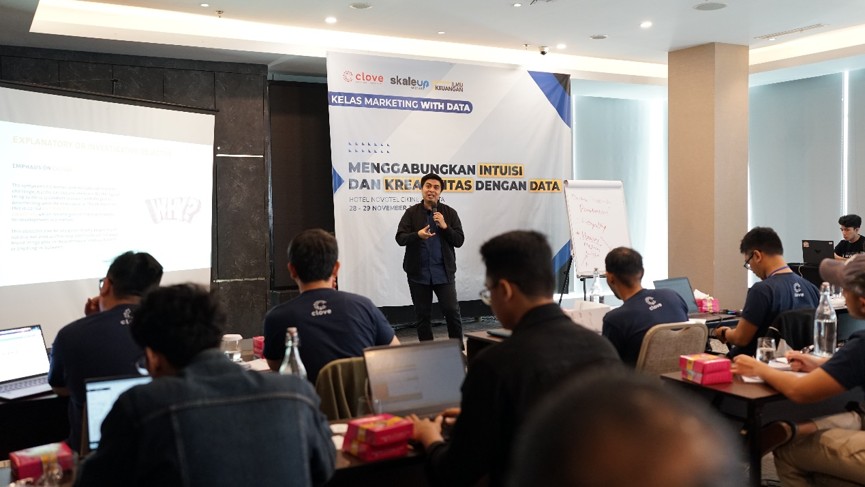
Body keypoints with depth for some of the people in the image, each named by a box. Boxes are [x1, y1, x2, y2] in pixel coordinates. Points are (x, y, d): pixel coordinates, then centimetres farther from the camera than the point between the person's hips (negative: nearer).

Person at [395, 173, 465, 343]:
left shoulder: (450, 212, 3)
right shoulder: (411, 212, 2)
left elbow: (459, 240, -1)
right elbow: (400, 238, -6)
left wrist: (445, 227, -17)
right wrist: (418, 235, -24)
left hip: (444, 272, -1)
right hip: (418, 273, 1)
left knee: (452, 312, -3)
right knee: (422, 316, 8)